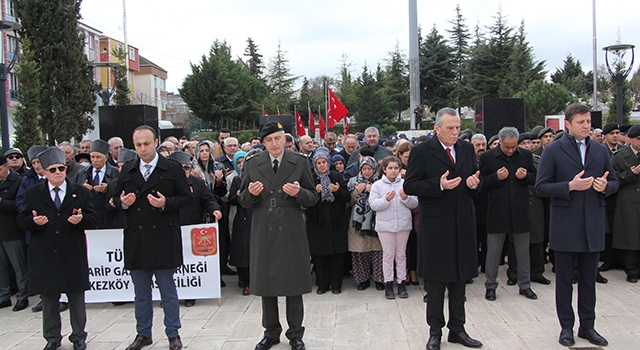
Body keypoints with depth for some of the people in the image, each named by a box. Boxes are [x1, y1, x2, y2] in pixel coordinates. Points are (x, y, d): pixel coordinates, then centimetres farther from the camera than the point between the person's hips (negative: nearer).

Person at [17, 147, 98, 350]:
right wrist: (33, 221, -17)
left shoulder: (81, 192, 5)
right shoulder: (32, 193, 6)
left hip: (73, 255, 0)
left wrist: (81, 219, -20)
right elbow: (22, 220, 4)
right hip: (44, 256, 1)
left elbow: (93, 219, 1)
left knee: (76, 297, 8)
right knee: (48, 298, 10)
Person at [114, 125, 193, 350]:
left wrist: (166, 203, -19)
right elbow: (116, 199, 15)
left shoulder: (173, 169, -2)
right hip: (136, 241, 4)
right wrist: (123, 202, -7)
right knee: (140, 292, 13)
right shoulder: (127, 171, 10)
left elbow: (186, 197, -3)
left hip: (163, 239, -4)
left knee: (167, 289, 5)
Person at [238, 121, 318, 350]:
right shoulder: (252, 164, 6)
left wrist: (299, 193, -17)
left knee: (294, 284, 4)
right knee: (265, 283, 10)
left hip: (291, 232, -2)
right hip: (263, 232, 2)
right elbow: (243, 201, 8)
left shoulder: (300, 163, 2)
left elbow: (313, 198, 3)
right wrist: (250, 193, -14)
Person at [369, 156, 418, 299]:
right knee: (388, 255, 6)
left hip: (403, 223, 1)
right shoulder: (377, 185, 0)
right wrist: (386, 199, -22)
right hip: (385, 225, -1)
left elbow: (415, 203, 1)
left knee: (401, 254, 10)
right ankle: (388, 283, 14)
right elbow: (373, 204, -8)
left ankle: (401, 283, 19)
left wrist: (406, 198, -18)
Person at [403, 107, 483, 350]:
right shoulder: (422, 152, -6)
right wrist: (439, 185, -21)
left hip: (463, 224, 5)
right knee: (436, 280, 5)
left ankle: (457, 329, 25)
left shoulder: (467, 149, 10)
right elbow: (409, 186, -10)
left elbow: (475, 182, 17)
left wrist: (474, 184, -7)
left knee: (460, 278, 12)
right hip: (435, 225, -5)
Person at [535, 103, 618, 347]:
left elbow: (614, 182, 14)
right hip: (565, 225, -3)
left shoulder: (600, 150, 9)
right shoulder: (553, 151, -4)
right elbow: (541, 187, -9)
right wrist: (570, 186, -20)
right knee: (564, 279, 6)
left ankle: (587, 326, 23)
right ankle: (566, 327, 17)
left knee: (588, 279, 12)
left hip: (593, 226, 4)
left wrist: (605, 186, -9)